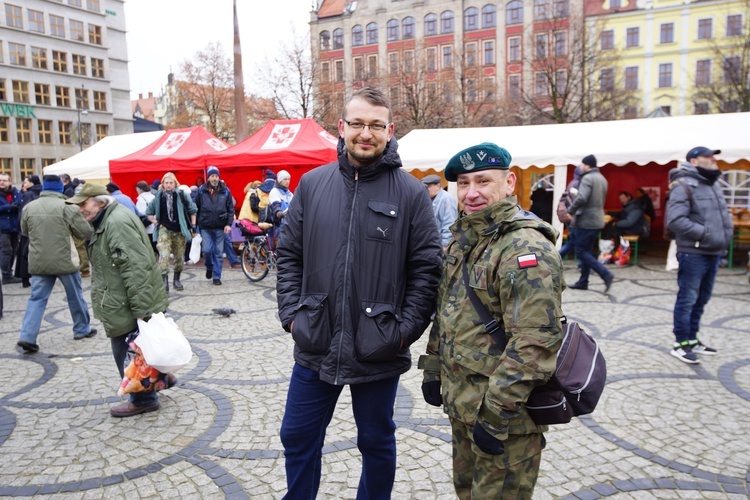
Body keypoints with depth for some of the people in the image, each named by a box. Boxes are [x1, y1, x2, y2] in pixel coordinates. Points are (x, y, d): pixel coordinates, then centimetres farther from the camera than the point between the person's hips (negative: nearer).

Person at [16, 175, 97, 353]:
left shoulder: (28, 207, 1)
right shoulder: (66, 206, -12)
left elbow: (25, 231, 17)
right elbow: (86, 231, -8)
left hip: (38, 262, 4)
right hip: (64, 260, -3)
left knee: (37, 298, 8)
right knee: (75, 295, 12)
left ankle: (27, 336, 0)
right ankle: (82, 329, 24)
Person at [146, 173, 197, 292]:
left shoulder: (182, 195, -1)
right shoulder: (158, 197, 3)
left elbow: (193, 210, 8)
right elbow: (148, 212, 16)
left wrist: (193, 226, 4)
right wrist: (155, 222, 3)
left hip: (179, 231, 1)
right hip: (164, 230, -1)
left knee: (179, 257, 8)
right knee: (164, 255, -18)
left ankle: (177, 280, 24)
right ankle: (164, 280, -17)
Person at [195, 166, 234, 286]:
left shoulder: (225, 191, 2)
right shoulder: (201, 190, 2)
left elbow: (231, 209, 4)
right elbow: (196, 208, 6)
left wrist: (229, 224, -6)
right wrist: (197, 224, 3)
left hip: (220, 227, 0)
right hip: (205, 227, 0)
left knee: (218, 252, 4)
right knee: (207, 250, -5)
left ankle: (216, 276, 13)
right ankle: (209, 267, 26)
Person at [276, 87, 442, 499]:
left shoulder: (410, 192, -6)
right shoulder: (312, 184, 2)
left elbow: (427, 268, -5)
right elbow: (289, 255, 6)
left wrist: (407, 329, -10)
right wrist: (291, 314, -2)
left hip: (379, 353, -2)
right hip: (314, 347, 3)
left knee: (377, 442, 18)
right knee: (298, 437, 18)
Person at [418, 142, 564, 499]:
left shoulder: (526, 249, -22)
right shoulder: (463, 238, 8)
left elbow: (534, 341, -27)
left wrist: (497, 413, -24)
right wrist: (433, 369, 15)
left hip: (503, 413, -8)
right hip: (462, 402, 8)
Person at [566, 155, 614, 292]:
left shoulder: (587, 178, -14)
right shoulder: (602, 179, 16)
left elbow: (581, 198, -27)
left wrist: (570, 211, -12)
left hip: (586, 221, -9)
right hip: (597, 220, 9)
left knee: (581, 252, -4)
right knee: (586, 251, 14)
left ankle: (605, 274, -13)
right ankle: (583, 282, 18)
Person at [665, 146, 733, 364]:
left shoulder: (713, 186, 17)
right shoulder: (683, 186, -12)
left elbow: (723, 214, 27)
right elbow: (675, 220, -22)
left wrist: (726, 235, 10)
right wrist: (705, 233, -20)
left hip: (713, 254, 9)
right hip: (693, 254, -9)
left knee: (701, 299, 16)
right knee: (687, 300, -3)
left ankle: (692, 339, 28)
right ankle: (680, 344, 7)